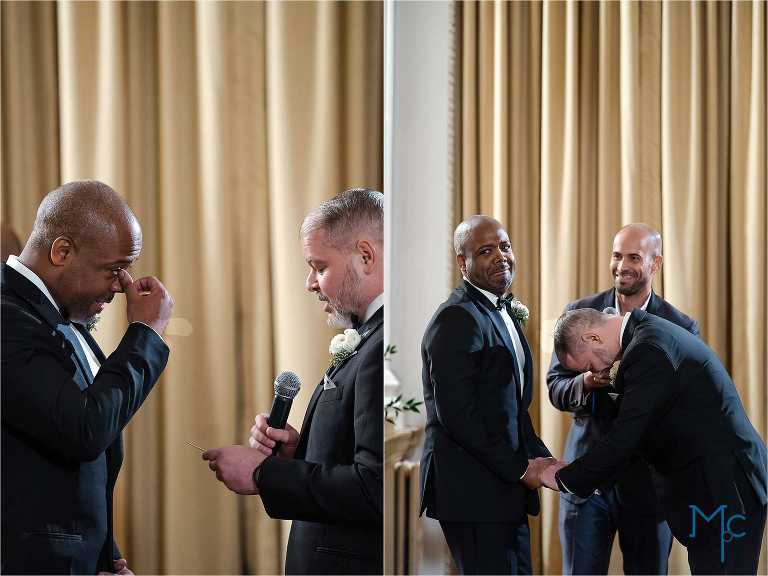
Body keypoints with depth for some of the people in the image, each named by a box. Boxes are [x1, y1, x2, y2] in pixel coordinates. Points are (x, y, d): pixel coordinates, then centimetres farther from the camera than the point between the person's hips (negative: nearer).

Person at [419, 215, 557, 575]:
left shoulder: (503, 312, 17)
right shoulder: (457, 318, -15)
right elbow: (457, 413, -21)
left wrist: (539, 456, 5)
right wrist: (520, 468, -14)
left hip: (506, 488, 10)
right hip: (472, 490, -9)